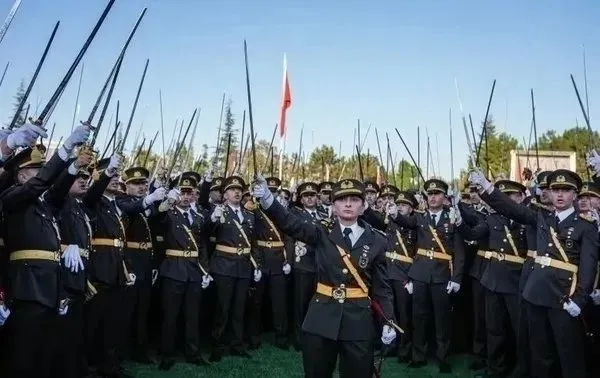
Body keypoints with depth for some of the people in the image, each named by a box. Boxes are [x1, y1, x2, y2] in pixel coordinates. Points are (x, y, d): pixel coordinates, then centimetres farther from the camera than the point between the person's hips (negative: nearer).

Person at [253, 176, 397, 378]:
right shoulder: (322, 233, -2)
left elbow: (382, 286, 4)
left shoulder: (376, 240, 0)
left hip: (359, 321, 0)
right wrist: (267, 199, -36)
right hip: (321, 318, 0)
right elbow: (291, 224, -19)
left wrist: (389, 322, -3)